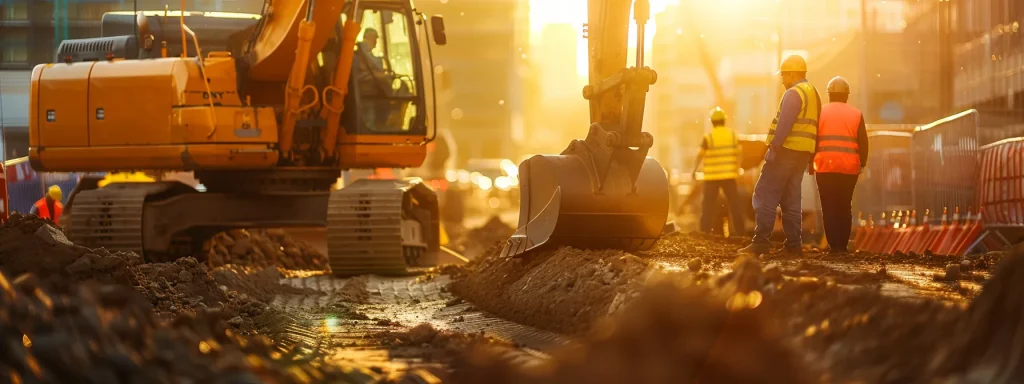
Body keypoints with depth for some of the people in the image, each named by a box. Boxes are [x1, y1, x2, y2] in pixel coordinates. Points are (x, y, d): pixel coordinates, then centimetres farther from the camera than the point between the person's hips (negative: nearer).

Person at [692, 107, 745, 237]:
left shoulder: (708, 137, -9)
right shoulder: (732, 135, 1)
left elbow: (700, 155, -8)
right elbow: (738, 153, 5)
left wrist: (694, 170, 4)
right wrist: (737, 169, 17)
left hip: (712, 176, -2)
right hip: (729, 174, 3)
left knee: (709, 204, 3)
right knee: (734, 202, 10)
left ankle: (705, 230, -1)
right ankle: (739, 230, 9)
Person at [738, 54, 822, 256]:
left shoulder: (793, 94, -11)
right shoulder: (813, 94, 19)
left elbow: (784, 125, -21)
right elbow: (814, 129, 21)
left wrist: (773, 148, -21)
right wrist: (810, 158, 23)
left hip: (786, 151, -9)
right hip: (802, 154, 9)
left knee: (765, 195, -8)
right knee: (791, 200, 11)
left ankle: (761, 241, -13)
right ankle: (793, 245, 8)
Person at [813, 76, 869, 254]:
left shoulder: (820, 112, 3)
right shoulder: (856, 114, 6)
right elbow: (863, 142, 5)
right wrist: (862, 163, 15)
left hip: (825, 166, -1)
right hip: (849, 167, 1)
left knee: (829, 207, 3)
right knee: (844, 207, 10)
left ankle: (834, 245, -4)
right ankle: (842, 245, 6)